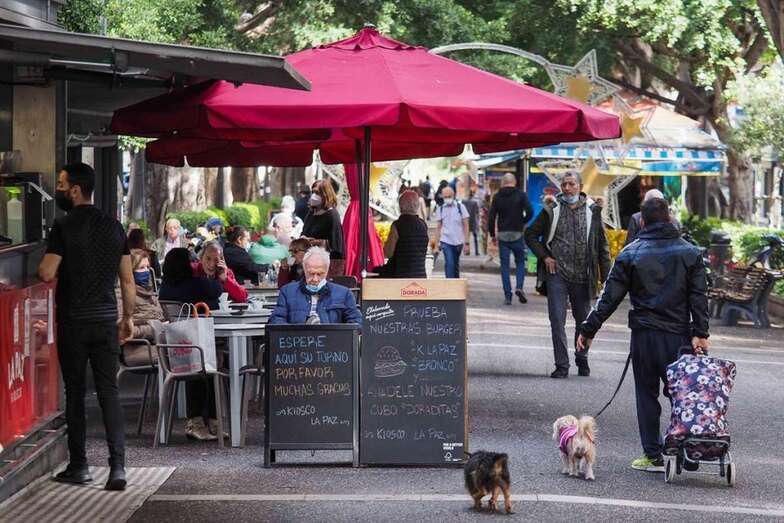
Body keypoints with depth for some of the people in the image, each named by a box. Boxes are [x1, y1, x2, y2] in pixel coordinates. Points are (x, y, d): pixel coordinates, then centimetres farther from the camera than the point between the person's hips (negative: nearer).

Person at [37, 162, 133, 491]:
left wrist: (40, 268, 8)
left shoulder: (64, 227, -10)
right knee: (109, 392, 2)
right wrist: (129, 317, 17)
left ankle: (79, 466, 13)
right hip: (106, 321, 4)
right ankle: (117, 466, -7)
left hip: (73, 322, -3)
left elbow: (47, 273, -15)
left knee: (75, 393, 7)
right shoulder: (114, 227, 5)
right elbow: (128, 280, 7)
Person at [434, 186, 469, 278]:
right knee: (449, 263, -13)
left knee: (456, 264, 12)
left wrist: (466, 241, -5)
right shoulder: (440, 209, 2)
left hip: (458, 241, 1)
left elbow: (465, 225, 0)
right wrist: (437, 242, 4)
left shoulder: (460, 207, -1)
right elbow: (439, 227, 8)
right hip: (446, 241, -1)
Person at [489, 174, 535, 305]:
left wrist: (492, 235, 9)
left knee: (504, 265, 5)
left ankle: (507, 295, 0)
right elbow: (530, 212, -12)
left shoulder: (497, 196, 3)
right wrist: (523, 223, 7)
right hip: (517, 234, -1)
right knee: (520, 262, 13)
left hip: (502, 234, 1)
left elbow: (491, 217, 1)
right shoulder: (521, 195, -2)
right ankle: (519, 287, -9)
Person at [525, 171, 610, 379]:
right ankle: (562, 365, -2)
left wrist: (605, 275, 3)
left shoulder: (592, 211, 3)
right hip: (557, 274, -1)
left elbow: (602, 245, 7)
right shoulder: (551, 210, 2)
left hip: (582, 276, 1)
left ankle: (582, 360, 30)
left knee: (584, 320, 12)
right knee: (557, 321, -6)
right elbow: (530, 234, 11)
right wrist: (544, 256, -2)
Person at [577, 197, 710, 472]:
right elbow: (699, 297, -1)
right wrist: (700, 334, -2)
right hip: (679, 335, 1)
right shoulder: (690, 253, 4)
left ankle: (653, 456, 6)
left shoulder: (631, 254, -1)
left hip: (644, 335, -1)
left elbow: (610, 297, -1)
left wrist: (588, 330, 5)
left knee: (647, 394, 7)